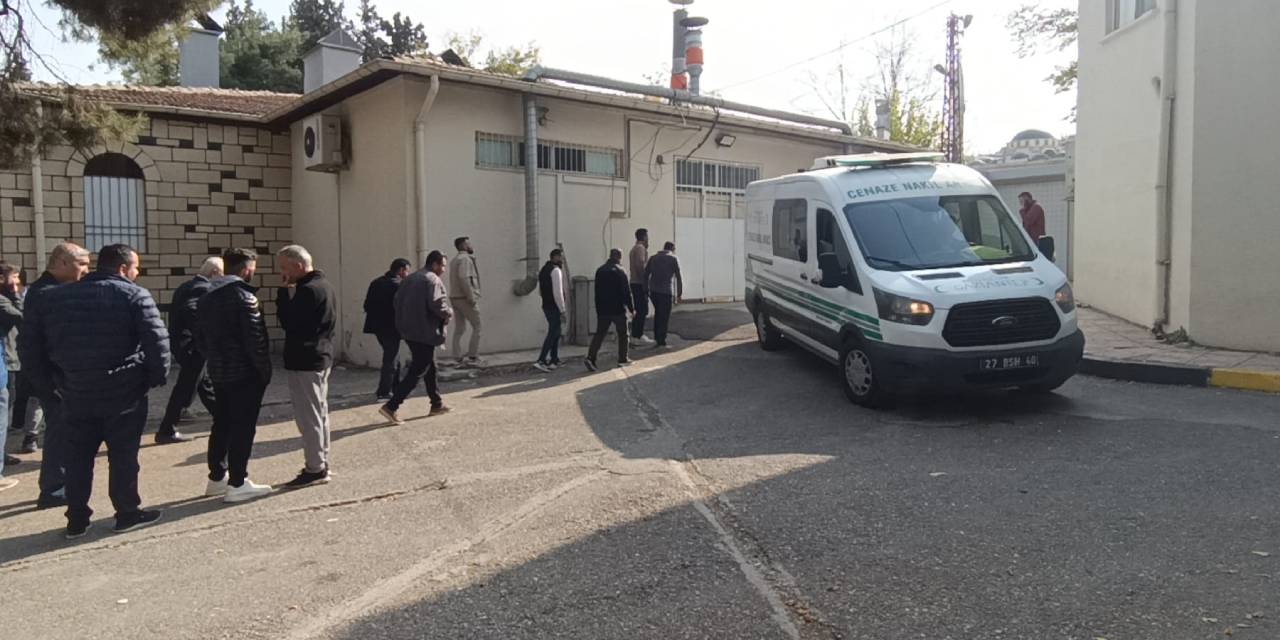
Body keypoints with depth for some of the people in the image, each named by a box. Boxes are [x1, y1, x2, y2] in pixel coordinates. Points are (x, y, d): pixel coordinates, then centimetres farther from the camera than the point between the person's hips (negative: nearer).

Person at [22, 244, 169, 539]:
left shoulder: (53, 298, 11)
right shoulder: (134, 295, -8)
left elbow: (34, 345, 11)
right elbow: (157, 340, -16)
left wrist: (49, 382, 15)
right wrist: (158, 377, -5)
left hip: (76, 394, 5)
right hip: (124, 393, -5)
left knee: (78, 456, 14)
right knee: (123, 454, 5)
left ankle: (76, 519, 20)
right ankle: (127, 513, 13)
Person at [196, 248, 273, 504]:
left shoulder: (207, 296, 12)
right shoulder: (244, 296, -14)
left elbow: (200, 338, 15)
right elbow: (255, 339, -18)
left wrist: (213, 360, 18)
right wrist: (265, 370, -11)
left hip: (218, 372, 8)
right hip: (244, 373, -8)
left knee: (221, 425, 16)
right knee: (243, 428, -3)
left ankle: (216, 477, 24)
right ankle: (237, 484, -1)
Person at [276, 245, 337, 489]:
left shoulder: (308, 290, -18)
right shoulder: (325, 286, 14)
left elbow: (288, 322, -20)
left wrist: (283, 293, -11)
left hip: (304, 362, -10)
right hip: (322, 358, 10)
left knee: (308, 416, -5)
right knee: (320, 413, 16)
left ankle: (315, 469, -1)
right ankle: (321, 464, 24)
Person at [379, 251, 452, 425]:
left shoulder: (410, 278, 14)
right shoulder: (433, 280, -13)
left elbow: (397, 301, 14)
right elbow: (437, 304, -23)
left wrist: (404, 321, 18)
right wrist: (449, 313, -5)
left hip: (409, 331, 9)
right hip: (425, 332, -9)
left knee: (430, 366, 20)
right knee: (417, 372, -5)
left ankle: (436, 404, 28)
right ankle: (391, 406, -10)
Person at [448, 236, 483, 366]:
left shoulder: (455, 260, 19)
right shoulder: (465, 259, -12)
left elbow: (461, 278, 11)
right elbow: (464, 278, -24)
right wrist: (471, 298, -22)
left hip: (455, 298, 9)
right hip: (465, 298, -9)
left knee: (459, 328, 8)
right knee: (476, 327, -2)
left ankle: (459, 358, 7)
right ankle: (472, 357, -3)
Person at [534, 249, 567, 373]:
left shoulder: (544, 269, 15)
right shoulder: (556, 270, -14)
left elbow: (540, 291, 20)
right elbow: (557, 292, -20)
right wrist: (562, 310, -17)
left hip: (546, 305, 9)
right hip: (554, 307, -9)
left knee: (555, 333, 17)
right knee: (552, 334, -7)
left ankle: (554, 360, 21)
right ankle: (540, 361, -11)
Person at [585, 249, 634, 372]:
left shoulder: (600, 270, 8)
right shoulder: (620, 272, -11)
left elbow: (597, 291, 14)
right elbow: (626, 292, -12)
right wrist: (632, 308, -3)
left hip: (602, 310, 5)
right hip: (618, 310, -5)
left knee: (599, 333, 6)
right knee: (622, 334, 10)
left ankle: (590, 357, -8)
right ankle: (622, 359, 15)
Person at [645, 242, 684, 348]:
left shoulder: (653, 258, 13)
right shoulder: (674, 259, 2)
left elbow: (645, 275, 9)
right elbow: (678, 278, -3)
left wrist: (646, 290, 13)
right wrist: (679, 294, 0)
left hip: (653, 291, 4)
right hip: (666, 291, -4)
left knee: (657, 313, 21)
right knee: (665, 316, 3)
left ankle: (656, 336, 21)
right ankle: (661, 340, 1)